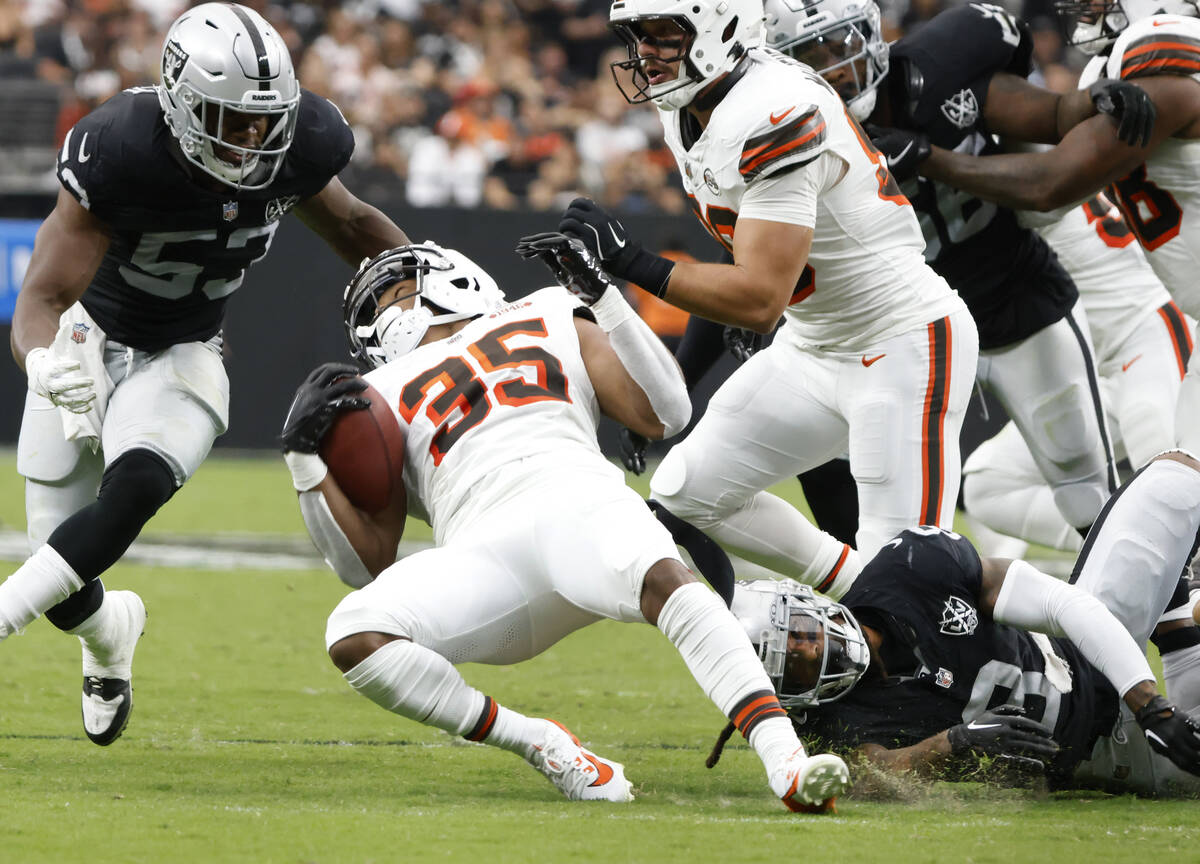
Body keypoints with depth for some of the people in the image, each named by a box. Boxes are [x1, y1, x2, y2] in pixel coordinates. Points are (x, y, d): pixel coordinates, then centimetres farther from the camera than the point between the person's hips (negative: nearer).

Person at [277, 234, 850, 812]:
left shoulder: (548, 321, 29)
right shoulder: (383, 396, 29)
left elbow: (663, 416, 15)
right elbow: (367, 563, 20)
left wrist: (601, 296, 11)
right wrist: (306, 456, 9)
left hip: (578, 502, -2)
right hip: (481, 556, 2)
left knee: (664, 578, -36)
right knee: (354, 636, -26)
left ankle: (785, 761, -47)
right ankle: (541, 747, -16)